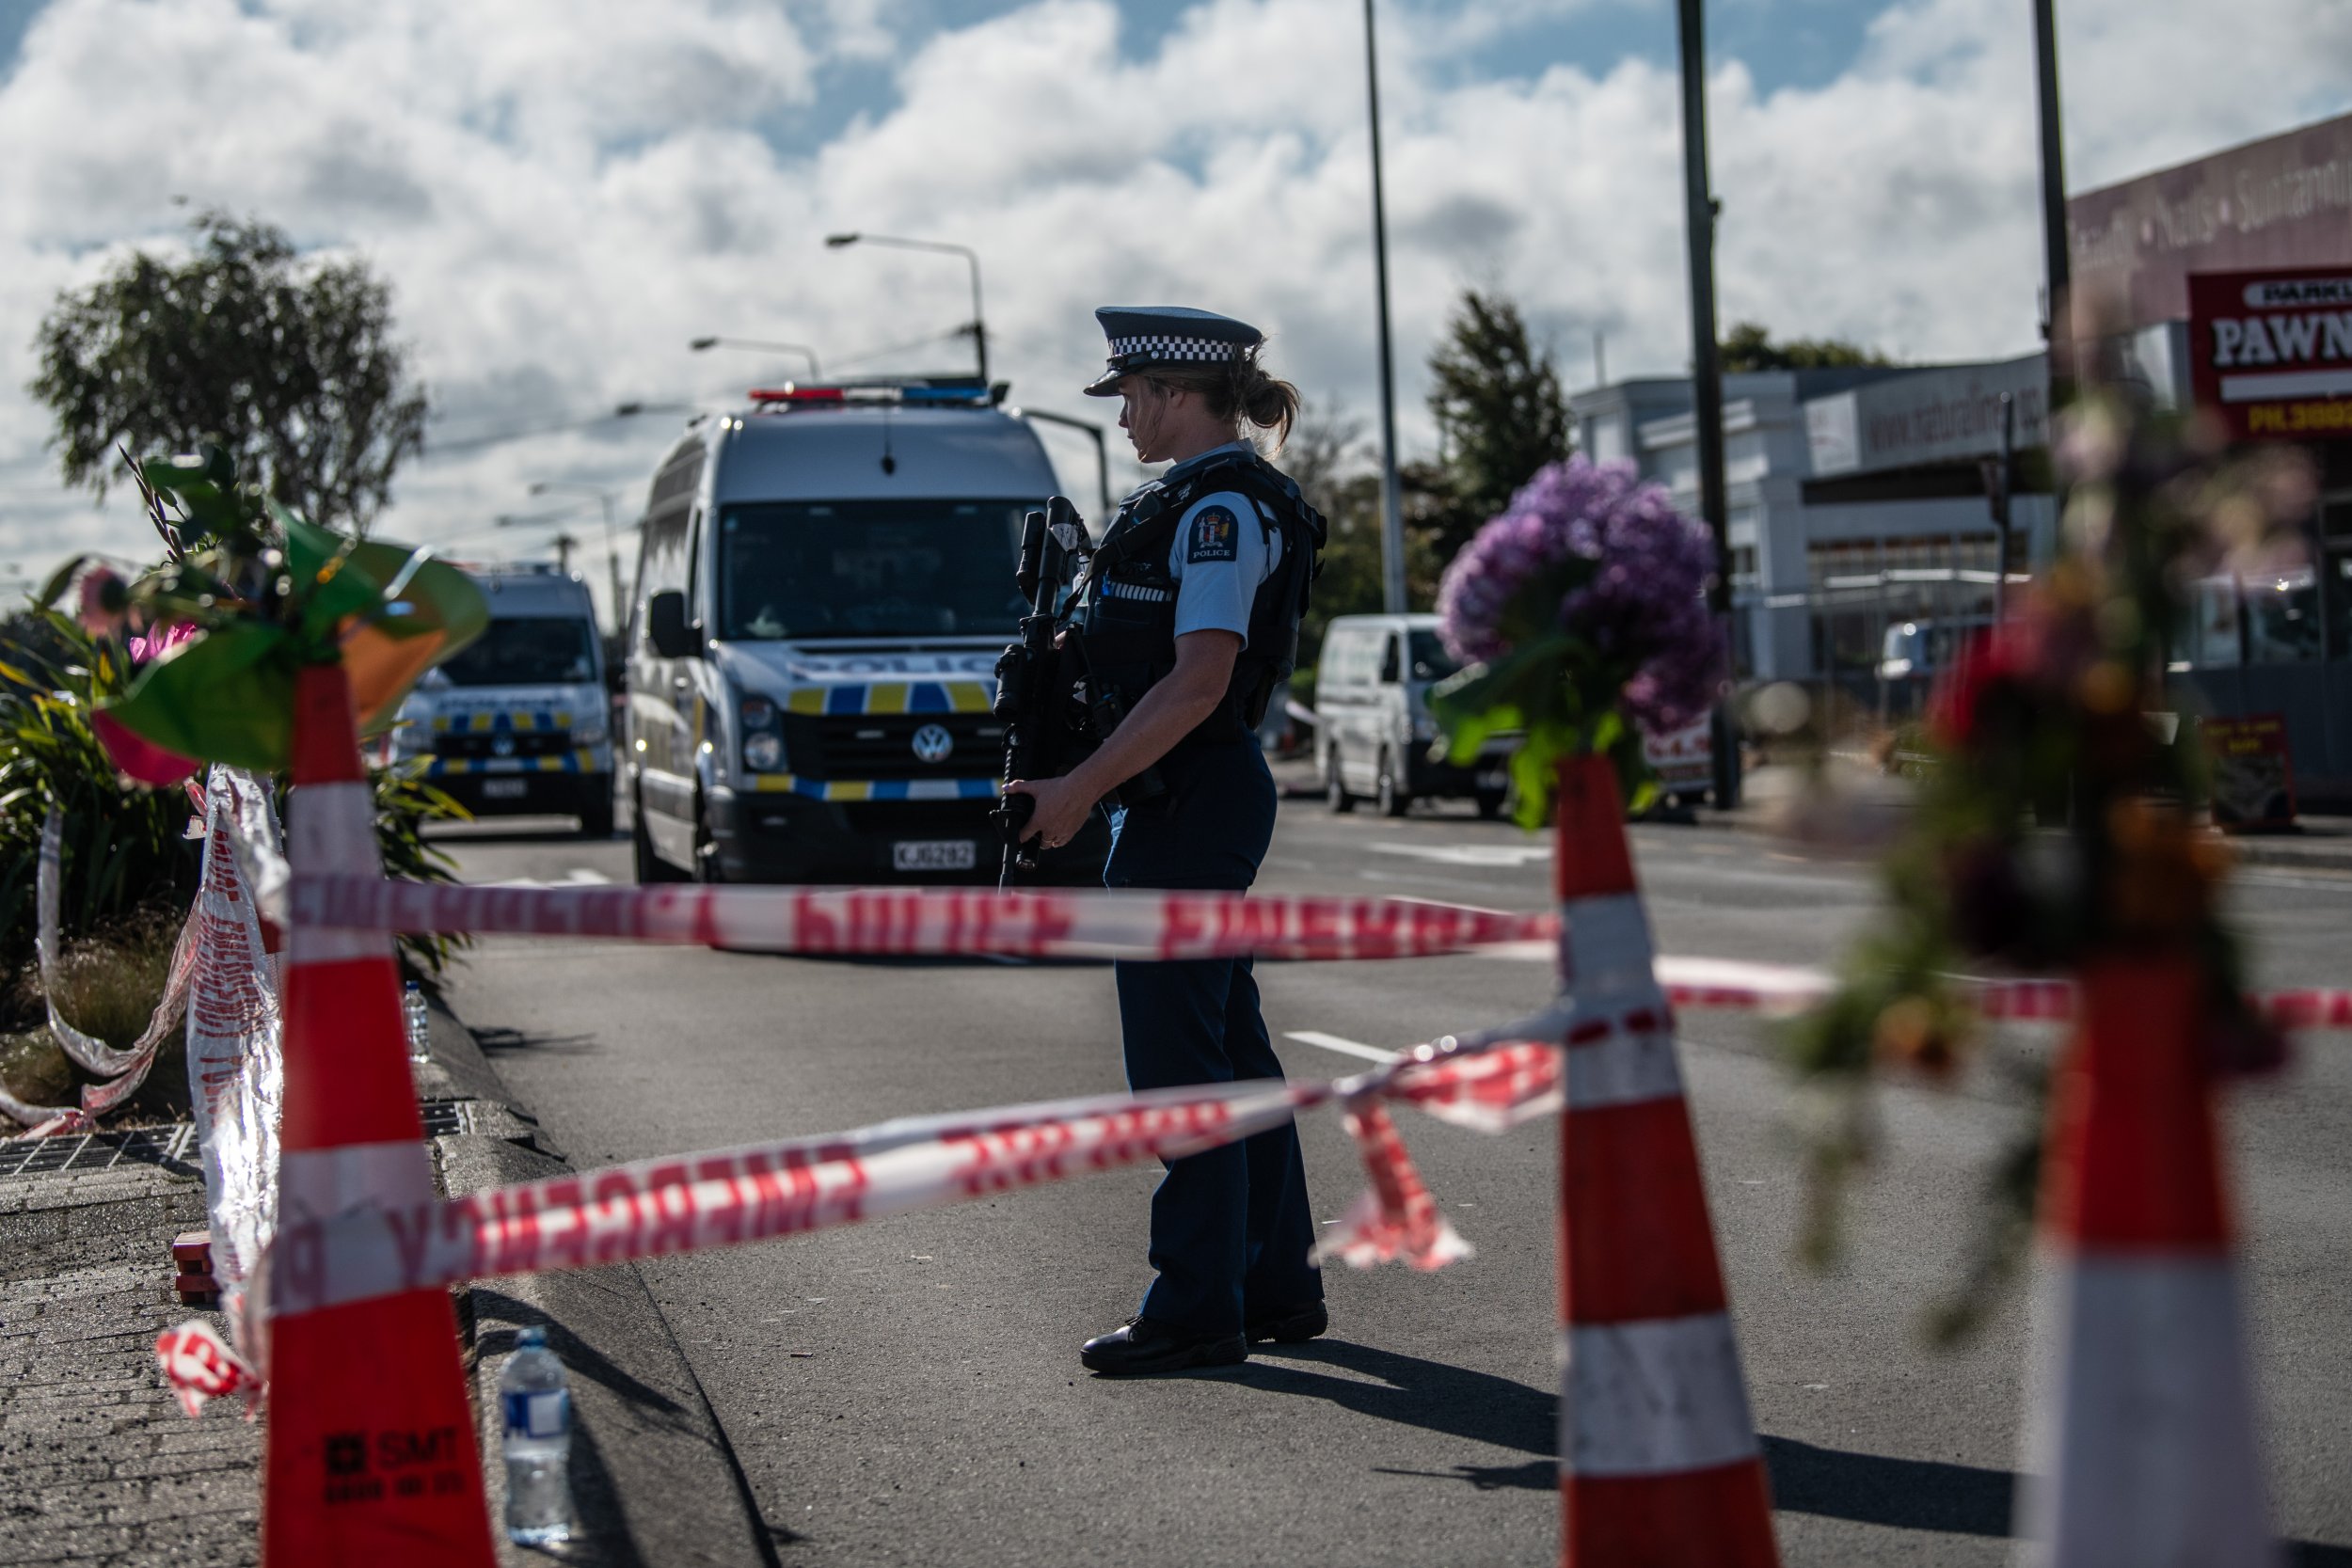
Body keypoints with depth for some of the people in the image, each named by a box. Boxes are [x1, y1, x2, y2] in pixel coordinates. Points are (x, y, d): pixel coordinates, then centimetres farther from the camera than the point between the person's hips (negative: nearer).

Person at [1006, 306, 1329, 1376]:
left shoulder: (1223, 506, -15)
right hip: (1194, 798, 11)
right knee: (1231, 1052, 13)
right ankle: (1277, 1286, 19)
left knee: (1178, 1060, -7)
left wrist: (1083, 787, -22)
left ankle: (1195, 1310, -2)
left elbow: (1200, 678, -23)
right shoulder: (1212, 502, 17)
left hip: (1187, 805, -11)